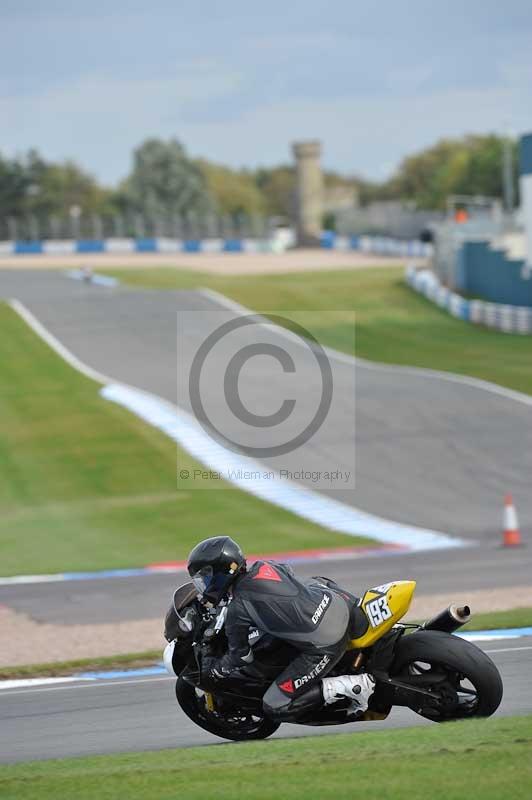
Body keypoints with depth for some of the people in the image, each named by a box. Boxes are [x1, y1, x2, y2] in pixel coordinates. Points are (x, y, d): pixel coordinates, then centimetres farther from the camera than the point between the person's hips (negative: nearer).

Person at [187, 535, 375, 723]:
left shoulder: (237, 608, -9)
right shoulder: (264, 566, 9)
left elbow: (241, 656, 3)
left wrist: (214, 668, 22)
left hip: (324, 646, -8)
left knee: (275, 707, -1)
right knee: (318, 583, 41)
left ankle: (352, 686, -9)